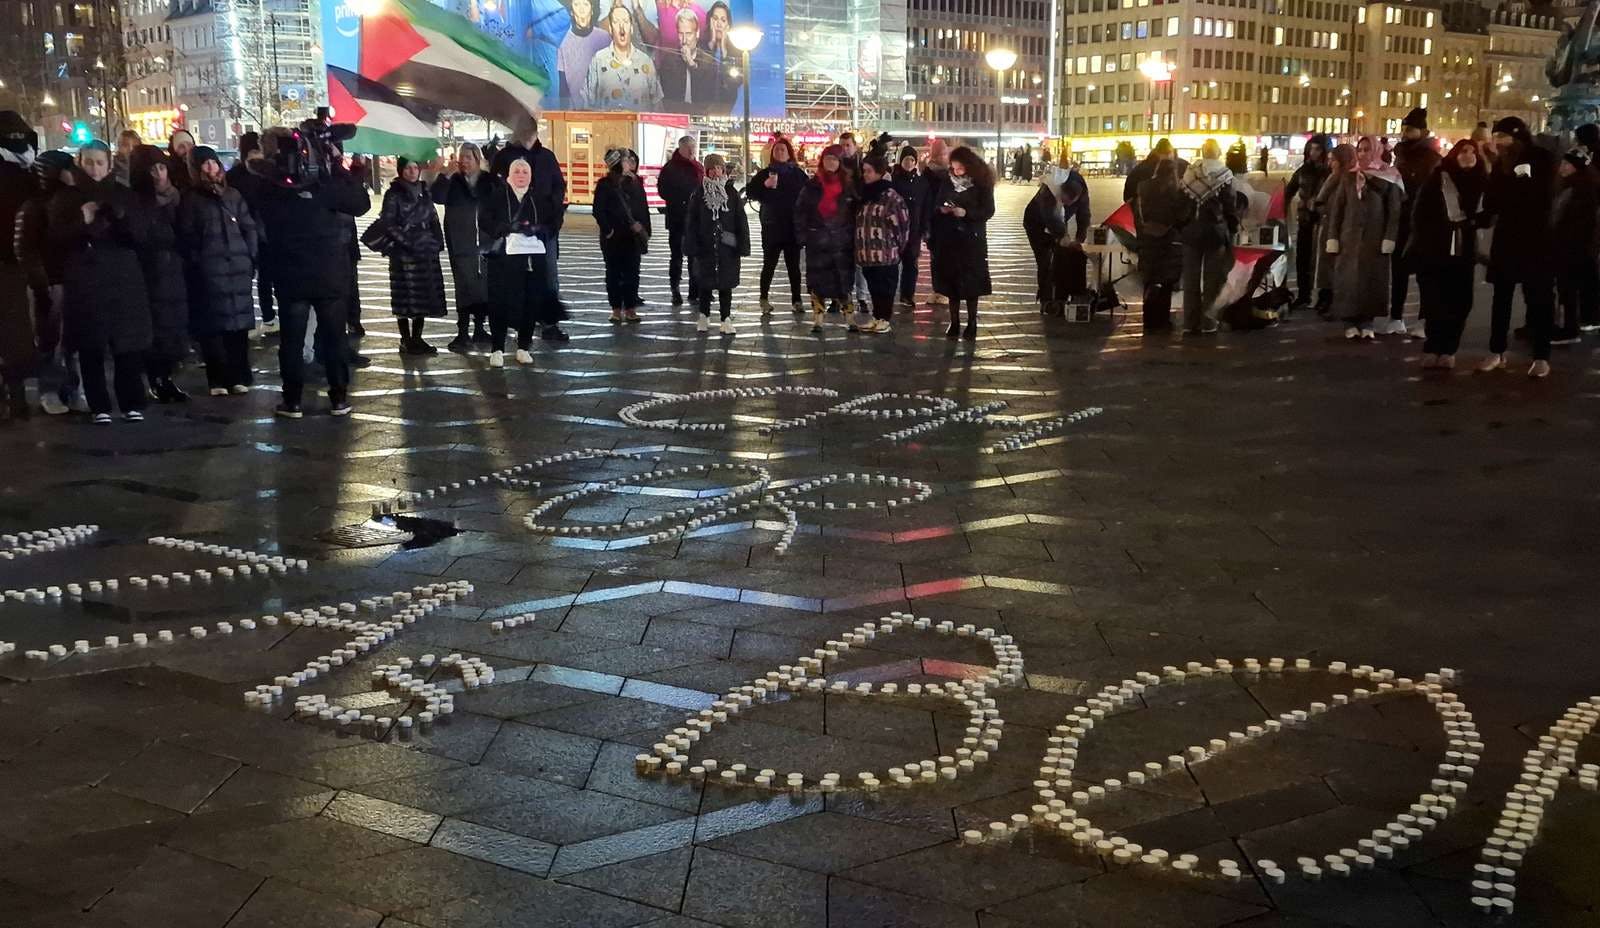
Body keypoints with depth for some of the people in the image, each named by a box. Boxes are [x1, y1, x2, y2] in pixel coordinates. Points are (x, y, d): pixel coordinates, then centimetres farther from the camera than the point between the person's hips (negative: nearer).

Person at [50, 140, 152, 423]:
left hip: (123, 280, 0)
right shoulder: (66, 197, 8)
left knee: (128, 346, -5)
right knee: (91, 349, -3)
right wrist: (82, 222, -16)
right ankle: (100, 407, 4)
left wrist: (119, 215, -18)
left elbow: (141, 234, 1)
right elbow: (56, 239, 1)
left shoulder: (123, 195, 10)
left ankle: (132, 404, 4)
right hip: (84, 283, 0)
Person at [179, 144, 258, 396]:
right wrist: (197, 261, -7)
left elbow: (249, 228, 13)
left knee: (239, 322, 0)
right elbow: (186, 235, 1)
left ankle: (239, 376, 6)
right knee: (213, 324, -4)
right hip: (208, 270, -3)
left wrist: (250, 257, 4)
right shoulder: (191, 198, 7)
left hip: (238, 267, 3)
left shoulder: (233, 195, 16)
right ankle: (218, 380, -1)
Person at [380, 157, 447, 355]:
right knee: (406, 297, -4)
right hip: (404, 253, -5)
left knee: (425, 296, 5)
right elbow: (388, 223, -9)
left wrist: (437, 241, 3)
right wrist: (408, 241, -14)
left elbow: (434, 220, 16)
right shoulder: (394, 194, -3)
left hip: (427, 252, 6)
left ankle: (417, 338, 13)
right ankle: (406, 341, 1)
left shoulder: (424, 192, 14)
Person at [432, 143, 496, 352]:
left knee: (484, 286, 5)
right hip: (461, 245, -2)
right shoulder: (453, 181, 2)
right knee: (465, 287, -8)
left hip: (485, 242, 2)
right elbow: (437, 197, -13)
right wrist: (446, 175, -20)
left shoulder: (489, 180, 6)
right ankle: (463, 333, -6)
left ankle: (479, 329, 18)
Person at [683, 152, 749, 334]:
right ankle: (704, 316, 23)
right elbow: (692, 221, 0)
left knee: (726, 283, 5)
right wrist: (692, 246, -6)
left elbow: (741, 220, 0)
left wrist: (742, 245, -5)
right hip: (705, 246, 0)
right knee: (705, 282, 9)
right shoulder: (699, 193, 1)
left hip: (727, 246, 0)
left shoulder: (731, 192, 0)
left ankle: (726, 319, 13)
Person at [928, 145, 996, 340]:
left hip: (972, 239, -3)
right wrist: (941, 209, -12)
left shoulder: (981, 184, -5)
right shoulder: (947, 182, 5)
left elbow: (988, 211, -8)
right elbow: (936, 205, 11)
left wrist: (966, 213, -20)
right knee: (951, 280, 3)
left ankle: (972, 324, 9)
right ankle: (954, 322, 12)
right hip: (949, 238, 3)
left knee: (971, 282, -1)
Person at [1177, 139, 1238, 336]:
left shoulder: (1189, 174, 2)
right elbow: (1230, 206, -6)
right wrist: (1233, 228, 5)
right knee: (1211, 279, 3)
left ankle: (1190, 322, 8)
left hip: (1191, 231, 3)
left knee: (1191, 278, 9)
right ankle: (1208, 322, 2)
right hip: (1215, 231, -3)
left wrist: (1181, 227, 13)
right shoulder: (1224, 175, -7)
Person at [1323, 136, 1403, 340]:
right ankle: (1350, 322, 1)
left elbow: (1394, 210, -2)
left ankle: (1367, 323, 2)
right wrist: (1332, 237, -2)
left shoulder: (1388, 178, 2)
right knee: (1348, 279, -2)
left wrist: (1389, 238, -11)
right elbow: (1336, 207, 6)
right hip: (1349, 236, 2)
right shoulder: (1348, 177, 9)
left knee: (1372, 280, -1)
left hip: (1375, 237, -2)